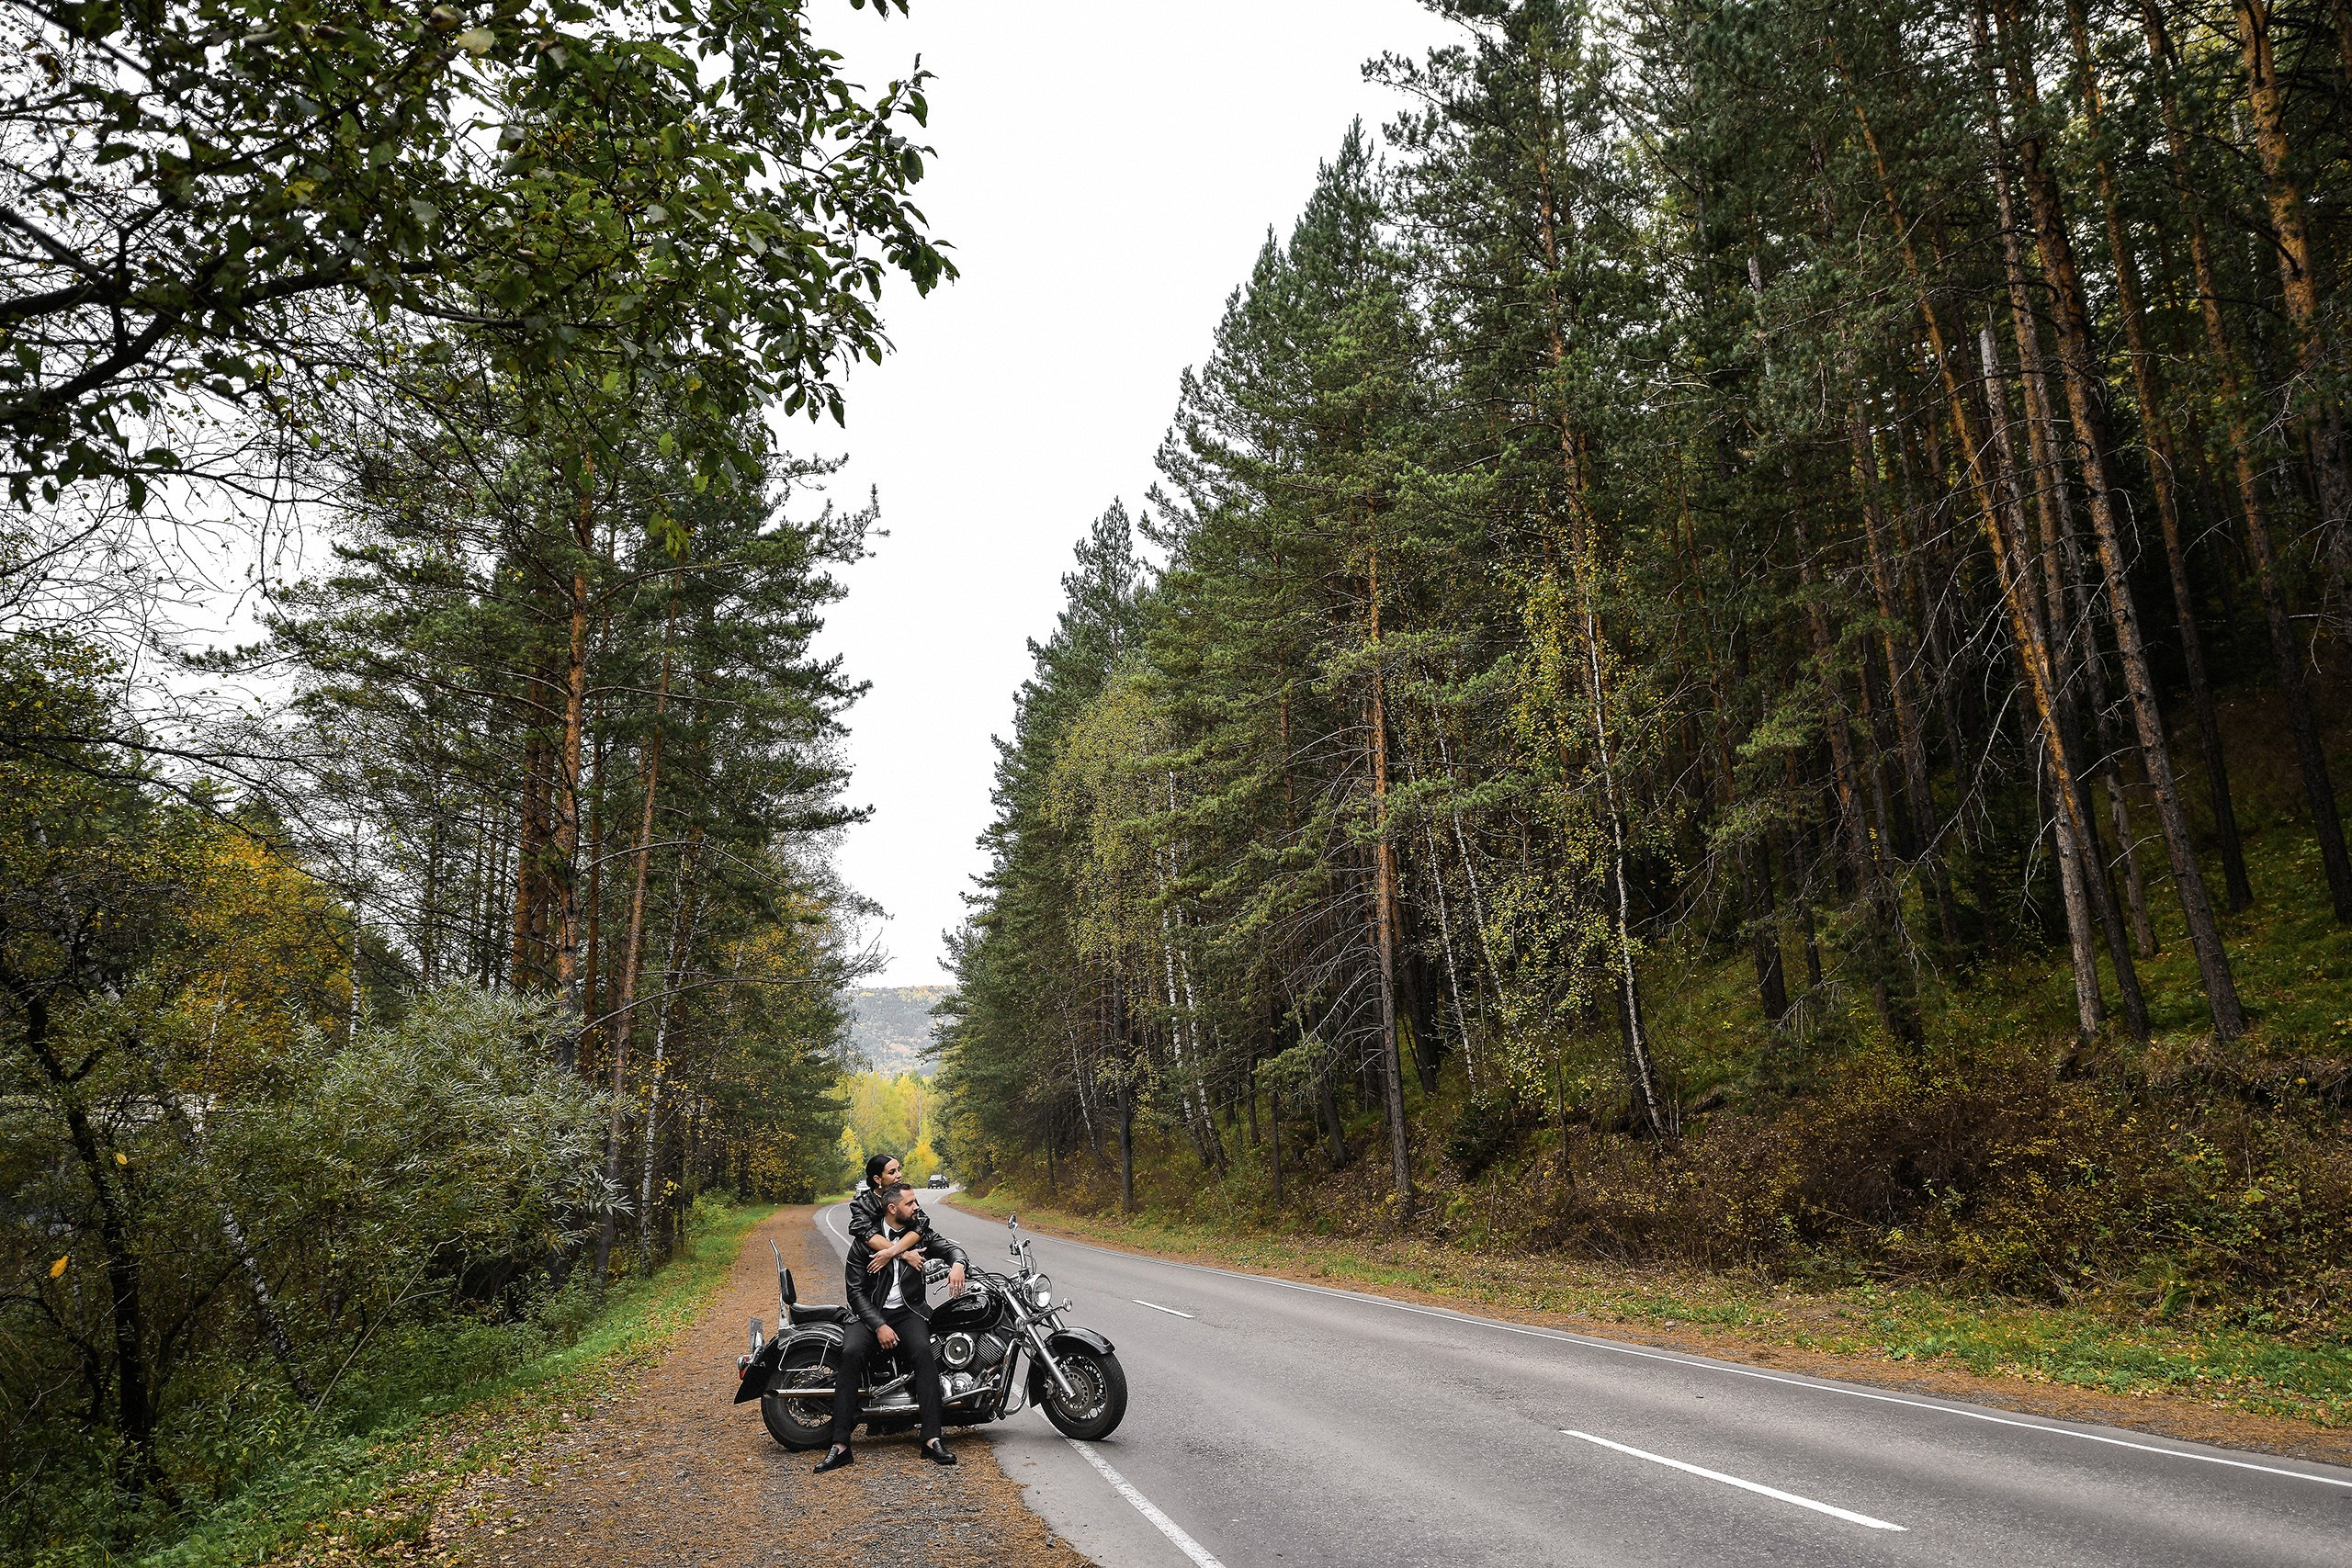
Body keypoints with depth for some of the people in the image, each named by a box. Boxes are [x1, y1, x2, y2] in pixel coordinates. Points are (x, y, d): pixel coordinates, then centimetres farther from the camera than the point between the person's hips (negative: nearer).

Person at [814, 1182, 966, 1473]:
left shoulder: (921, 1233, 9)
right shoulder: (864, 1242, 0)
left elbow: (952, 1247, -2)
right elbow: (855, 1292, -4)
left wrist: (957, 1264, -27)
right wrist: (879, 1326, -17)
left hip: (908, 1312, 1)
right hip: (871, 1313, -1)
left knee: (924, 1352, -29)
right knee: (850, 1353, -30)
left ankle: (932, 1440, -30)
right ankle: (840, 1446, -27)